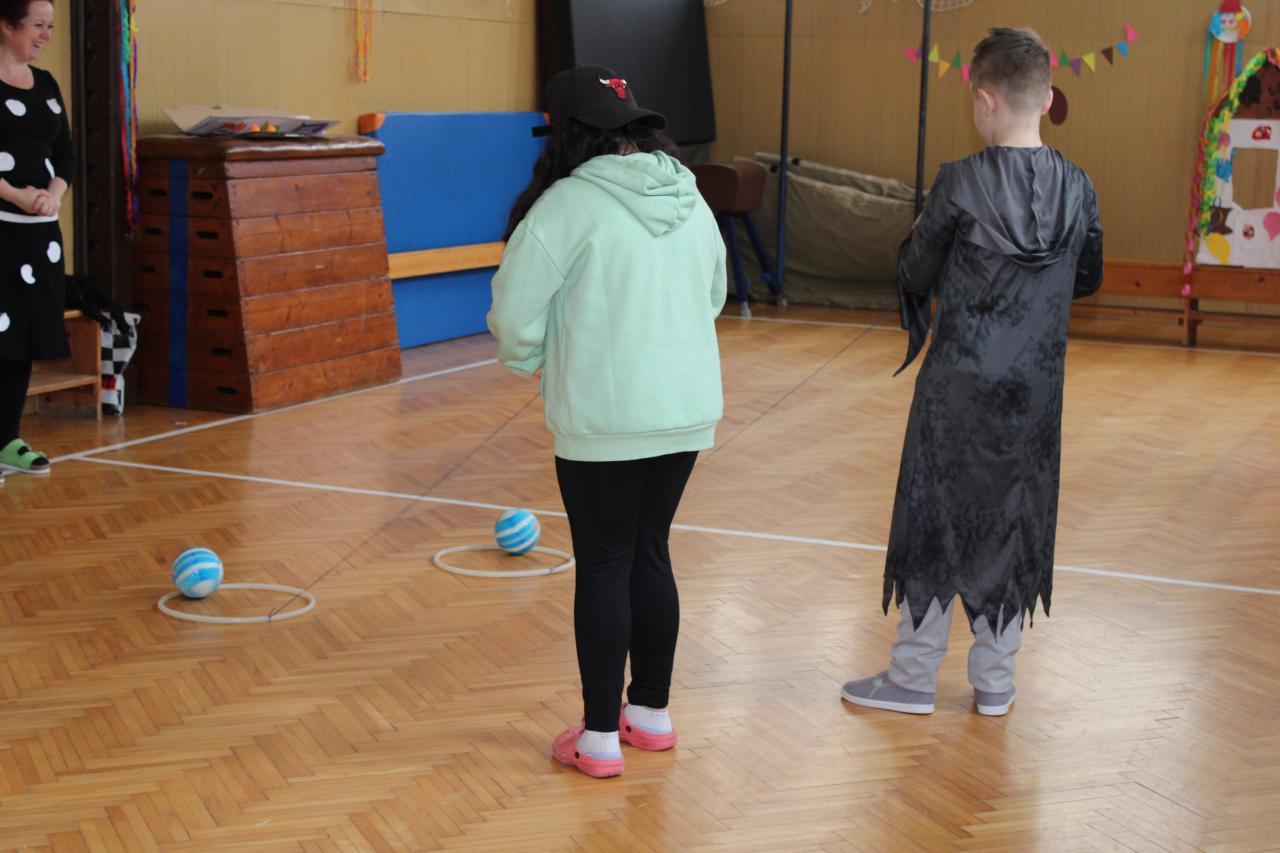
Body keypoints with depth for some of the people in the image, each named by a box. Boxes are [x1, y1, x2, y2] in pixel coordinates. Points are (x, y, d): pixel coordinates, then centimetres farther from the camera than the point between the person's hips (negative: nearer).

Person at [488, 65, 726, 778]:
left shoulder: (570, 203, -14)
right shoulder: (691, 199, 7)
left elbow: (515, 312, -13)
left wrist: (530, 361, 6)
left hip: (603, 422, -6)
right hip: (688, 413, 6)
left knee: (604, 566, 4)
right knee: (650, 555, 18)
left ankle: (600, 737, 11)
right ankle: (651, 713, 28)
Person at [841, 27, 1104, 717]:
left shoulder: (961, 183, -16)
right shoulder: (1077, 188, -3)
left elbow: (915, 274, -6)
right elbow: (1088, 278, 11)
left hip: (957, 387, -3)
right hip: (1036, 391, 4)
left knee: (936, 523, 8)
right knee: (1013, 524, 14)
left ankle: (913, 678, 18)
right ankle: (994, 681, 23)